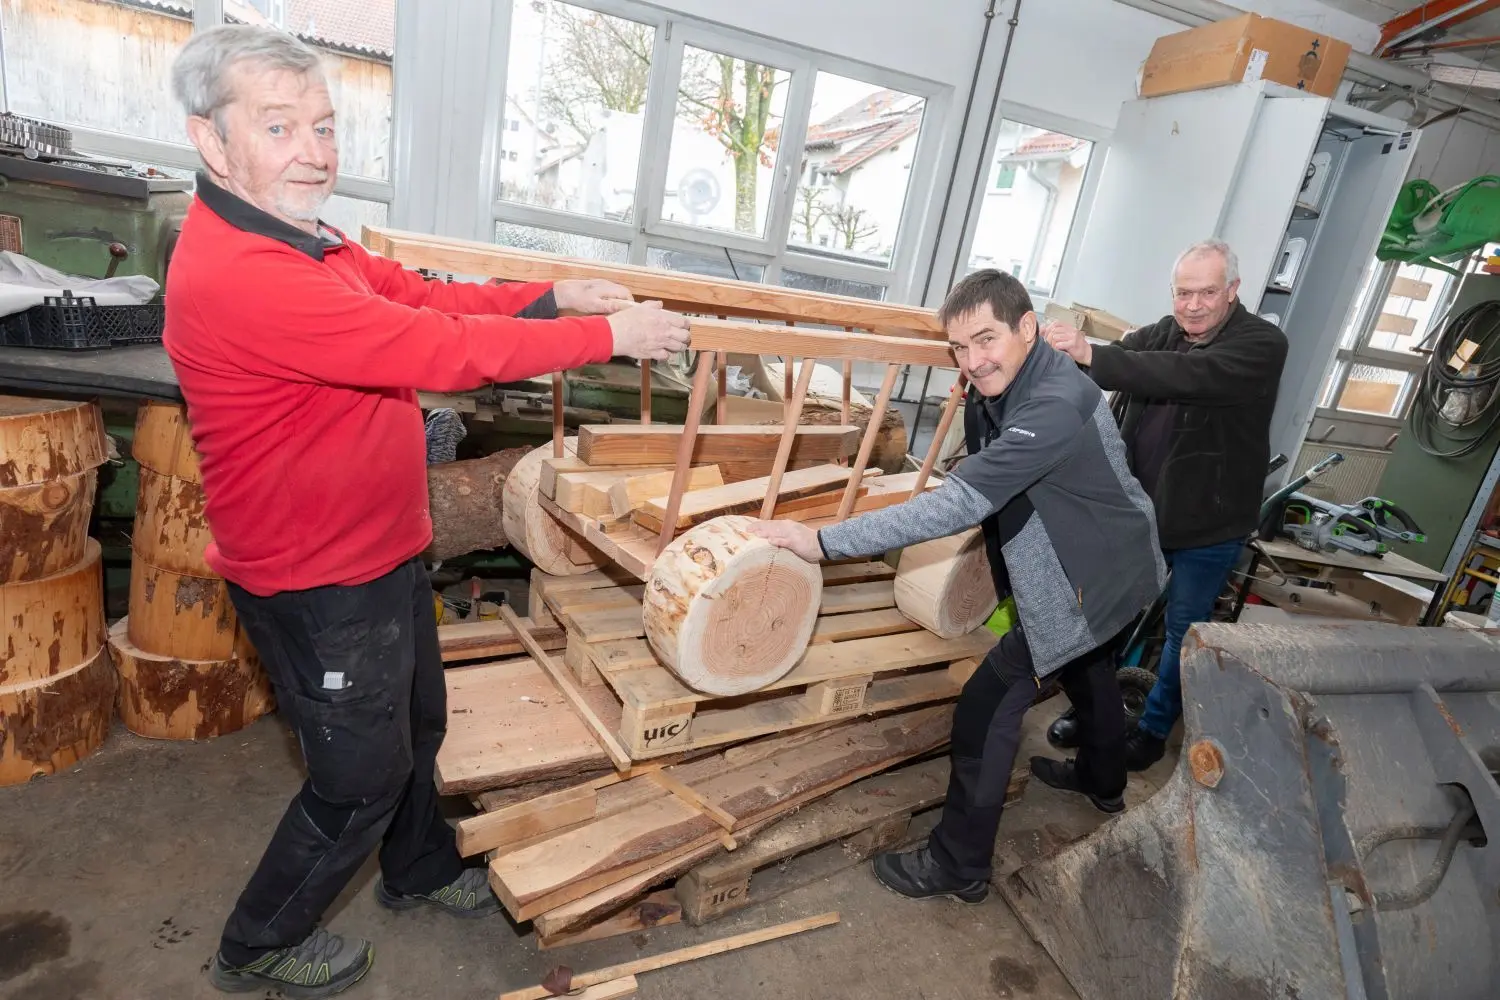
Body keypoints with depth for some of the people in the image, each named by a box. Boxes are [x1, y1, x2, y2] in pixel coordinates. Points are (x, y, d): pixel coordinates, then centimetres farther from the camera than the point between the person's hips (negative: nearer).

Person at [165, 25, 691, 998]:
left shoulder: (306, 242, 5)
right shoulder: (236, 276, -29)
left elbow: (424, 296, 6)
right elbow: (439, 349, -31)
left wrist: (554, 295, -5)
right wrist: (608, 334, -24)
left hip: (383, 552, 10)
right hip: (319, 586, -9)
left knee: (416, 729, 25)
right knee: (364, 773, 10)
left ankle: (422, 870, 51)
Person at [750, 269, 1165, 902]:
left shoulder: (1055, 407, -35)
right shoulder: (992, 393, -6)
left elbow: (961, 504, -43)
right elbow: (983, 496, 3)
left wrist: (824, 541, -45)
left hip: (1093, 583, -10)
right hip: (1104, 568, 10)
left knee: (987, 708, -9)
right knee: (1087, 674, 31)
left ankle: (959, 867, 8)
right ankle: (1102, 782, 59)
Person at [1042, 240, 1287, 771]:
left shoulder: (1263, 344, -17)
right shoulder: (1164, 332, 2)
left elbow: (1187, 375, -35)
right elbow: (1114, 362, -10)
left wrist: (1090, 353, -46)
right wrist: (1064, 350, -34)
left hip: (1208, 525, -5)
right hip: (1141, 509, 5)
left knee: (1183, 630, 10)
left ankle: (1153, 729, 30)